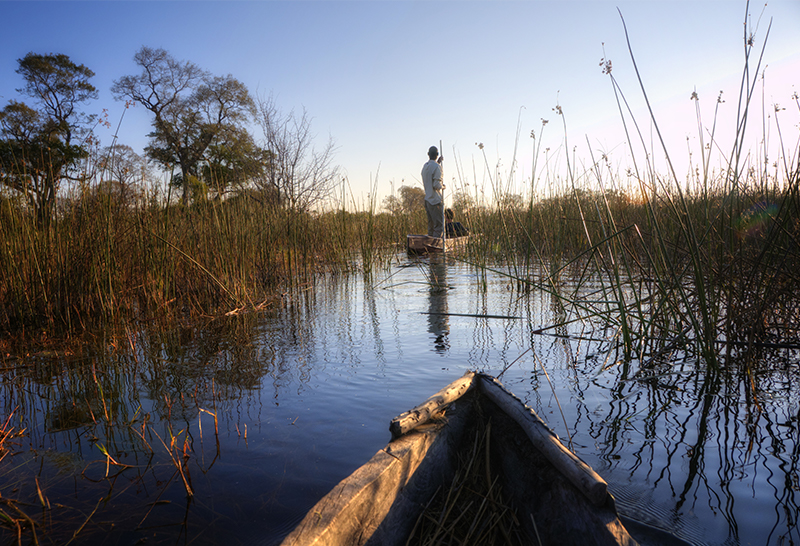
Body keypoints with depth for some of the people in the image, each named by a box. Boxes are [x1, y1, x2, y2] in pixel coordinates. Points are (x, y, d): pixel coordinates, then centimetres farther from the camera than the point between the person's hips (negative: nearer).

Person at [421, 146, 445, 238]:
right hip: (436, 200, -8)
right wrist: (442, 186, 1)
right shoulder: (437, 167, -14)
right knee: (439, 226, -6)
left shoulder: (425, 166, 11)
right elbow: (436, 185, -20)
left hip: (427, 199, 8)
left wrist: (438, 162, 28)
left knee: (431, 226, 14)